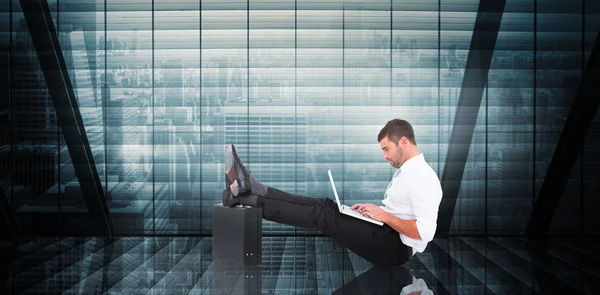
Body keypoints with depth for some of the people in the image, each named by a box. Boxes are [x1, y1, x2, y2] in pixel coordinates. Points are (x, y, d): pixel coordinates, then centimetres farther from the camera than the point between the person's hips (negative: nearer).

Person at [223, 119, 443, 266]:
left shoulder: (422, 178, -19)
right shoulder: (406, 171, 15)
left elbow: (424, 231, -28)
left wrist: (384, 215, -19)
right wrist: (373, 210, 6)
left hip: (396, 247, -10)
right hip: (387, 234, 10)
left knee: (323, 216, -17)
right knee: (325, 205, -5)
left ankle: (245, 198, -18)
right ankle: (248, 188, -15)